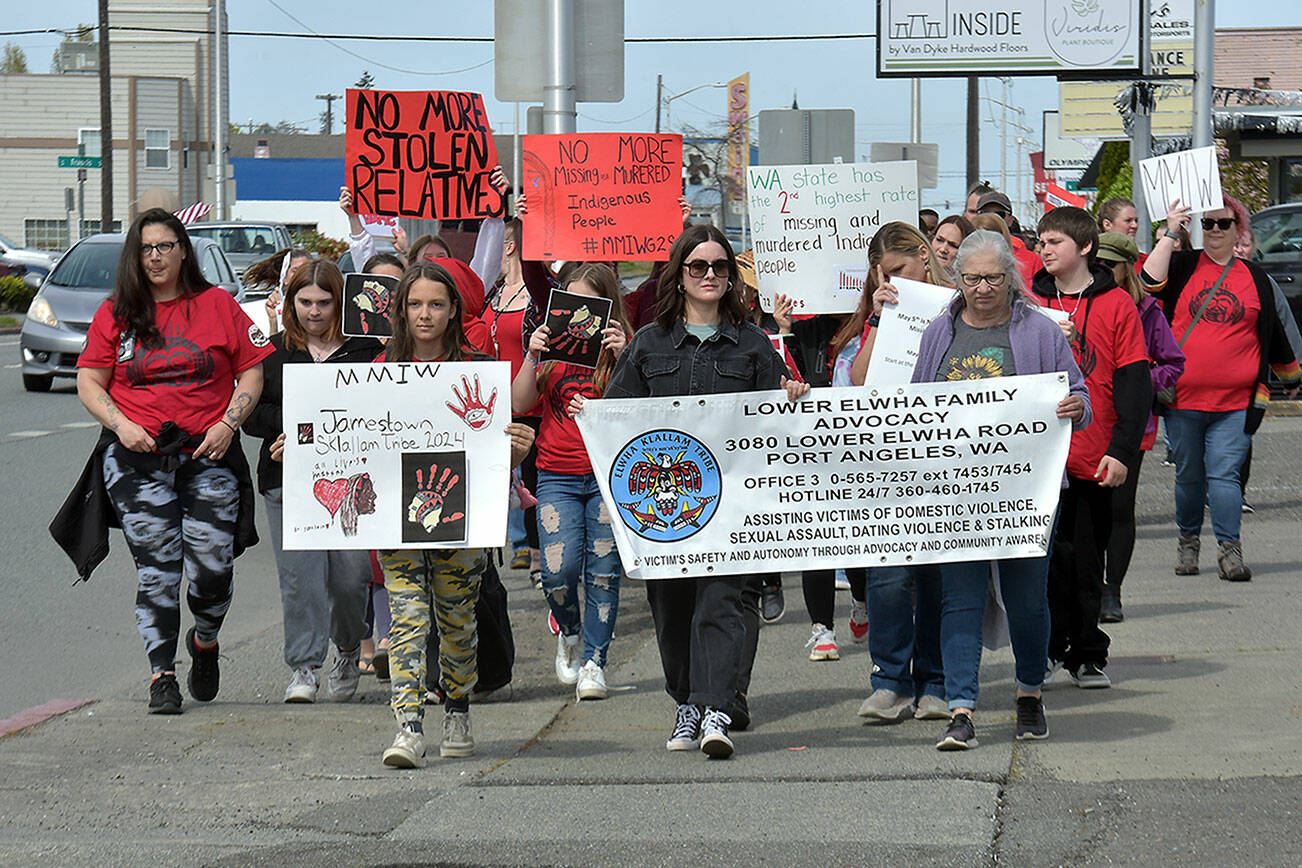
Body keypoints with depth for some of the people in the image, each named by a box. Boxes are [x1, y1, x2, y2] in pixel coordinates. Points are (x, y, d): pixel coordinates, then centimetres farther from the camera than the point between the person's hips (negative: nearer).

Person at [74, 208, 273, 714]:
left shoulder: (217, 305, 7)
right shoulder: (115, 314, 8)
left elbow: (251, 371, 8)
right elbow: (89, 383, 9)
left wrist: (228, 424, -6)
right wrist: (122, 425, -8)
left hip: (209, 455, 0)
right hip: (138, 459, 0)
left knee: (212, 566, -6)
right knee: (157, 568, -6)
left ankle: (205, 640, 25)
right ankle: (161, 675, 1)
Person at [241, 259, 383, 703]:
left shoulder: (366, 350, 5)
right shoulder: (273, 352, 11)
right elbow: (248, 413, 7)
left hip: (350, 479, -1)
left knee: (349, 578, -1)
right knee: (300, 577, -7)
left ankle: (348, 652, 26)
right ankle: (303, 667, -1)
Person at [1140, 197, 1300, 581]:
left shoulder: (1254, 277, 11)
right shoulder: (1183, 266, 7)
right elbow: (1150, 282, -13)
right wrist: (1170, 233, -10)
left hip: (1236, 401, 0)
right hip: (1183, 395, 1)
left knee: (1225, 472, -10)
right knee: (1188, 474, 9)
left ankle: (1229, 550, -11)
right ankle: (1188, 540, 25)